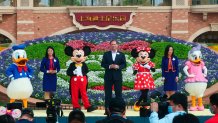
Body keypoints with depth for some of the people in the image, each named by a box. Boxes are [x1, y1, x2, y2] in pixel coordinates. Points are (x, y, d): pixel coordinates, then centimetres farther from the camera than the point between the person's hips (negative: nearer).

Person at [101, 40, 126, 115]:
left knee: (118, 93, 0)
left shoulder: (121, 54, 7)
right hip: (108, 76, 0)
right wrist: (109, 66, -15)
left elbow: (124, 64, 3)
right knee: (108, 93, 1)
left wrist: (118, 66, -16)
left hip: (118, 76, 0)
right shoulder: (106, 54, 7)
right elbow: (103, 64, 2)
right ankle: (107, 109, 3)